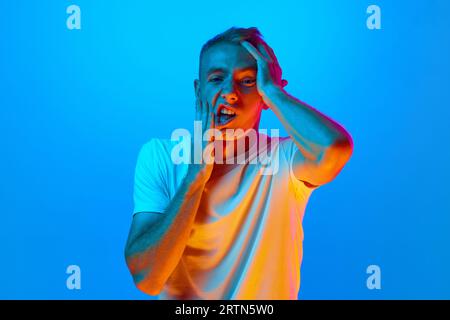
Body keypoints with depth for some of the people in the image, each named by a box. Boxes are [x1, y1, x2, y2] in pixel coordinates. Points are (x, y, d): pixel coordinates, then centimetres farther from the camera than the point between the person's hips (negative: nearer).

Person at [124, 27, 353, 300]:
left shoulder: (284, 158, -11)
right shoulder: (158, 156, -8)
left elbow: (334, 148, -33)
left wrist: (271, 90, -20)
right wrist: (197, 173, -20)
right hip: (179, 297, 2)